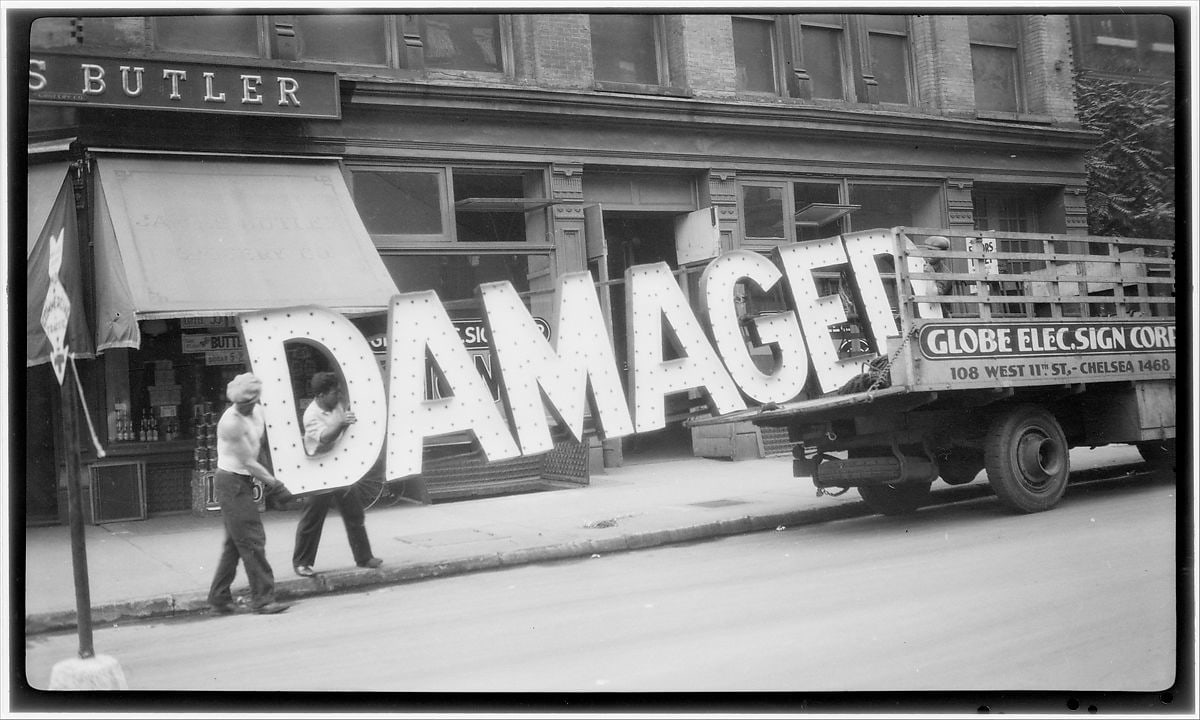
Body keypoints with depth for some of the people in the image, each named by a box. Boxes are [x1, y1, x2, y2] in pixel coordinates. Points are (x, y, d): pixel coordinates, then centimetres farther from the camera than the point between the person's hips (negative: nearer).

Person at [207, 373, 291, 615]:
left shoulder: (257, 412, 5)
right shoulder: (231, 423, -20)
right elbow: (249, 463, -17)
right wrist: (276, 484, -12)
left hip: (244, 483, 9)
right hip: (232, 483, -9)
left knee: (235, 542, 14)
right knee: (252, 540, -9)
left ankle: (219, 598, 22)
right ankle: (262, 599, -6)